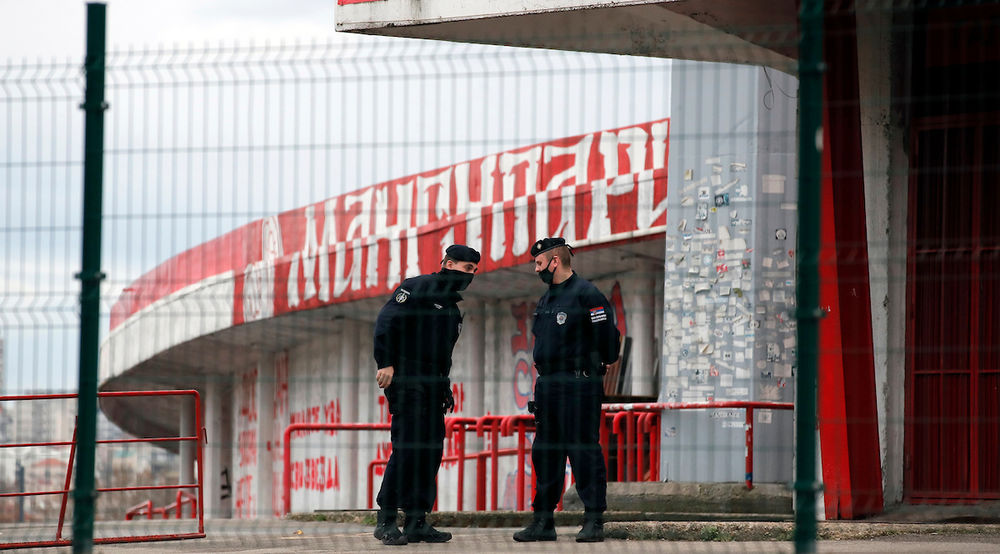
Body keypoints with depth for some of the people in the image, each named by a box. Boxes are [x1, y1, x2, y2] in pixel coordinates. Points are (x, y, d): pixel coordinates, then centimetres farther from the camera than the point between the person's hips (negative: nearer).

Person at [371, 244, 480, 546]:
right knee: (407, 448, -15)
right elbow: (386, 322, -13)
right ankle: (386, 521, -12)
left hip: (432, 386, 9)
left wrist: (445, 387, 17)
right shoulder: (418, 288, -3)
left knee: (431, 451, 4)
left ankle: (416, 521, 7)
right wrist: (386, 362, -20)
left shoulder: (452, 306, 24)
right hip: (406, 380, -9)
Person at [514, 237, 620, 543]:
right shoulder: (546, 299, 18)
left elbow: (608, 334, -11)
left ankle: (594, 521, -5)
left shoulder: (586, 294, -10)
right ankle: (542, 521, 14)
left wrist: (606, 363, 1)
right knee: (545, 452, 9)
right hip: (548, 386, 9)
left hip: (579, 385, -9)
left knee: (584, 451, -8)